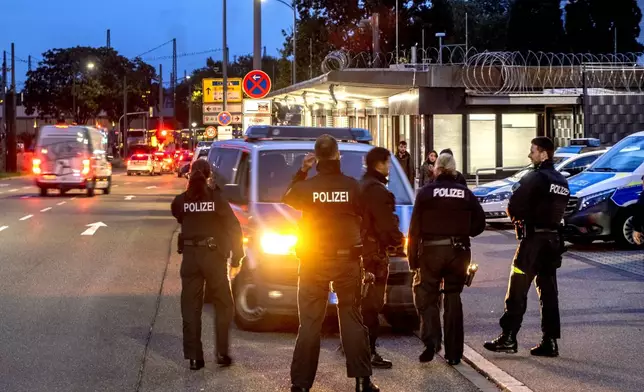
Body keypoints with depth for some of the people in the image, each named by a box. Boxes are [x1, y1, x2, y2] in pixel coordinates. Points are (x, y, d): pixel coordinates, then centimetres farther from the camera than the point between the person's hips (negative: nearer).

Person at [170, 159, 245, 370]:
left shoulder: (181, 201, -1)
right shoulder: (216, 198, -6)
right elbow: (234, 228, -8)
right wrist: (236, 258, -3)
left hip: (190, 256, 2)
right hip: (213, 256, -2)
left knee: (191, 307, 7)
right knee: (223, 305, 12)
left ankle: (194, 356, 4)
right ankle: (222, 353, 6)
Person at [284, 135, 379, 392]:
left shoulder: (306, 187, -8)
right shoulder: (351, 186, -8)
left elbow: (288, 198, 13)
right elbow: (365, 216, 1)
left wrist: (302, 172, 14)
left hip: (313, 261, 0)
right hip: (347, 259, 0)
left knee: (310, 323, 3)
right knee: (352, 318, 9)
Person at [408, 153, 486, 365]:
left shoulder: (426, 193, -3)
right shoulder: (465, 194, 5)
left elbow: (415, 228, -6)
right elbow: (480, 223, 4)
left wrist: (413, 260, -3)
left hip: (431, 251, -3)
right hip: (458, 252, 3)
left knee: (425, 296, 6)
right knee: (453, 299, 10)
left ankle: (431, 339, -16)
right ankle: (454, 352, 10)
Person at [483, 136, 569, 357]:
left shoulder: (535, 178, -13)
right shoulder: (561, 182, 13)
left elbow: (513, 206, -15)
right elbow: (559, 210, 15)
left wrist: (517, 217, 5)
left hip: (533, 239, -8)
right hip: (553, 239, 8)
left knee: (518, 290, -2)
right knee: (548, 291, 9)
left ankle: (508, 338, -3)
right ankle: (550, 341, 7)